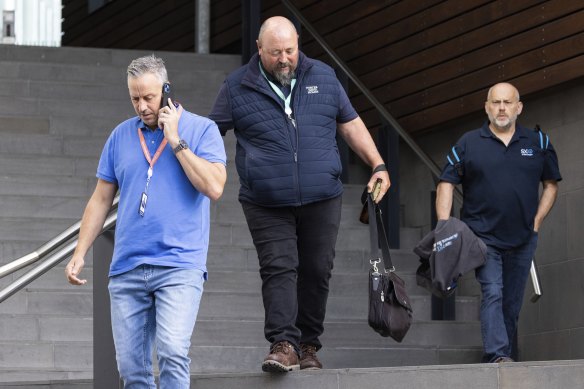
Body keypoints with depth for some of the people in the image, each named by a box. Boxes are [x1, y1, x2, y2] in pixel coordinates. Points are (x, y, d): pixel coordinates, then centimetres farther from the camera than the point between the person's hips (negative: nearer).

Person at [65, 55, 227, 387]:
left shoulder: (202, 130, 1)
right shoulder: (122, 135, 12)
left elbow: (214, 188, -13)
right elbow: (101, 200, 17)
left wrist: (175, 141, -11)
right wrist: (80, 253, 11)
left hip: (180, 264, -4)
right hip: (127, 269, 4)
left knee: (173, 351, -22)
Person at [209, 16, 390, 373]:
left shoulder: (323, 77, 8)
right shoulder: (237, 87, 2)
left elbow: (351, 124, 15)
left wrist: (378, 165, 8)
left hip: (322, 200, 2)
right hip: (267, 206, -2)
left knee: (317, 272, 4)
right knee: (278, 269, -11)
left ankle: (309, 346, 14)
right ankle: (283, 345, -14)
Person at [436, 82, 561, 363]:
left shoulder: (539, 143, 6)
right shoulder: (468, 144, 1)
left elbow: (551, 184, 15)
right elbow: (446, 184, 1)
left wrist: (537, 220, 3)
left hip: (522, 239, 3)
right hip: (483, 236, -3)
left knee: (512, 303, 6)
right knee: (492, 293, -18)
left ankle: (493, 361, 14)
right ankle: (498, 356, -27)